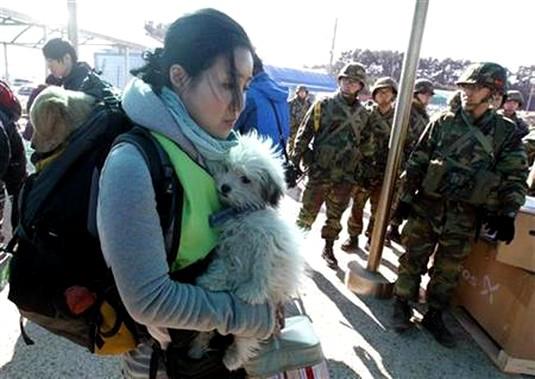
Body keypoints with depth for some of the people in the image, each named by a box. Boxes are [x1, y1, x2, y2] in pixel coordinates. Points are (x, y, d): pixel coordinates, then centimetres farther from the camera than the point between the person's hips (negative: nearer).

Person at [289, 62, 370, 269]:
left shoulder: (363, 114, 9)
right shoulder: (324, 105, -2)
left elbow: (364, 144, 15)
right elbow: (304, 134, -4)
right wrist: (294, 162, -8)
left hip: (346, 176, 3)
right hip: (320, 171, -3)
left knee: (335, 215, 14)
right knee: (308, 211, 6)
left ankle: (328, 248, 31)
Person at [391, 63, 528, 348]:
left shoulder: (506, 132, 1)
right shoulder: (443, 122, -1)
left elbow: (515, 177, 3)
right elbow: (416, 162, 1)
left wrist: (508, 214, -7)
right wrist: (406, 196, -2)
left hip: (466, 215, 1)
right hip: (426, 205, -1)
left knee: (449, 269, 12)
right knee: (413, 259, 7)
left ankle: (434, 316, 30)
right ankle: (402, 306, 25)